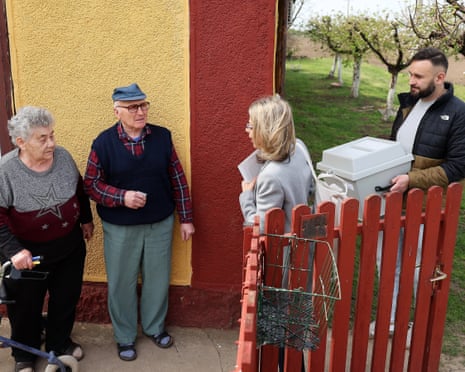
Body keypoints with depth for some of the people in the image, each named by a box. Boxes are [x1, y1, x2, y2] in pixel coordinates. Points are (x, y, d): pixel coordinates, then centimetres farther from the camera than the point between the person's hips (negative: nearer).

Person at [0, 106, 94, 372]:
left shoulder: (63, 156, -10)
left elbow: (79, 189, 8)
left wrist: (86, 220, 16)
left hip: (70, 246, 4)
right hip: (27, 252, -3)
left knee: (66, 298, 20)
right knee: (26, 306, 15)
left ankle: (60, 343, 45)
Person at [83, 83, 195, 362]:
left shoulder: (162, 136, -4)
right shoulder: (104, 142, -9)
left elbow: (178, 179, 0)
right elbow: (91, 183, -5)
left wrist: (186, 218, 1)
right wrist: (122, 197, -21)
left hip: (160, 224, 2)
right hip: (120, 228, -1)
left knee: (158, 278, 15)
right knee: (122, 283, 11)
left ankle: (155, 327, 39)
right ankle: (125, 336, 32)